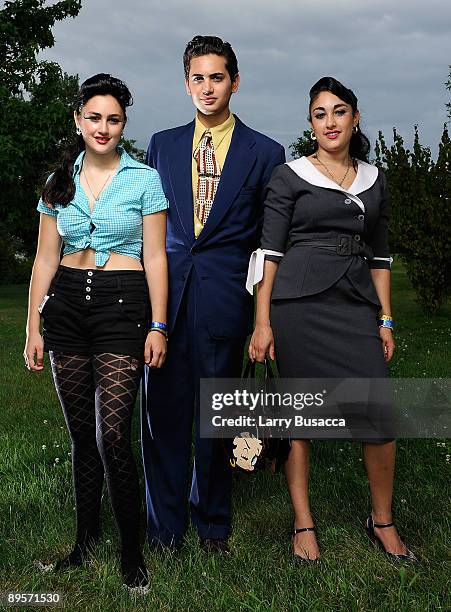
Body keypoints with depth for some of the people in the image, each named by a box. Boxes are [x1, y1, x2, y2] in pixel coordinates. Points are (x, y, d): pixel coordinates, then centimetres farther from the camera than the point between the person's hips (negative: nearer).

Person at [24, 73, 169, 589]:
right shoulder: (58, 183, 11)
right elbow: (45, 259, 10)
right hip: (66, 306, 4)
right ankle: (85, 540, 24)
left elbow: (155, 257, -1)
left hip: (122, 305, -4)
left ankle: (131, 549, 6)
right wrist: (33, 327, 5)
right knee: (81, 435, 10)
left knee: (112, 436, -11)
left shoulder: (144, 179, 1)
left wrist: (158, 326, -8)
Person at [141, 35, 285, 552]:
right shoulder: (162, 144, 13)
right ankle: (164, 526, 19)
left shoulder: (265, 154, 5)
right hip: (165, 293, 2)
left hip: (224, 299, -2)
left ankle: (212, 524, 26)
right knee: (163, 410, 3)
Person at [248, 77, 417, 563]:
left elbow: (378, 254, 17)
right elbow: (270, 252, -2)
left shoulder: (374, 180, 15)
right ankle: (303, 524, 15)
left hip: (357, 303, 3)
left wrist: (386, 319, 11)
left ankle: (382, 521, 15)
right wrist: (262, 322, -8)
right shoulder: (289, 176, 3)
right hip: (300, 302, -3)